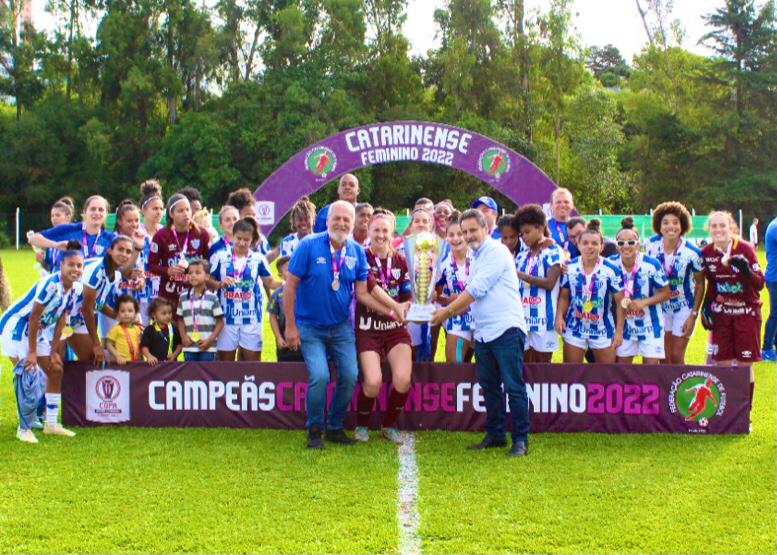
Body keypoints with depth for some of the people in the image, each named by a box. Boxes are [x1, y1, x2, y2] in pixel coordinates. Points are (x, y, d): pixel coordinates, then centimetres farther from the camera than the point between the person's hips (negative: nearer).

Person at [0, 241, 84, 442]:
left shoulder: (77, 288, -6)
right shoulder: (49, 284, -30)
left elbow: (61, 319, 1)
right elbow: (33, 318, -26)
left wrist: (54, 351, 0)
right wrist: (32, 352, -23)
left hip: (38, 330, 8)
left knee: (56, 370, 8)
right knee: (27, 372, -15)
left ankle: (52, 424, 17)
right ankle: (23, 428, -5)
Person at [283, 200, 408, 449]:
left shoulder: (357, 252, -2)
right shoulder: (309, 245, -13)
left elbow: (362, 293, 4)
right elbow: (290, 286, -11)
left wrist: (391, 311, -7)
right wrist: (290, 326, -12)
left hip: (342, 327, 4)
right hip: (310, 327, -4)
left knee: (349, 376, -3)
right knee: (319, 376, -18)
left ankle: (335, 428, 18)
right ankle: (315, 429, 4)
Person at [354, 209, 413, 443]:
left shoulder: (400, 261, 10)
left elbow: (407, 297, 13)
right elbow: (370, 288, -18)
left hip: (396, 328, 3)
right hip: (368, 329, -3)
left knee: (403, 379, -15)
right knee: (373, 381, -19)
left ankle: (389, 425, 10)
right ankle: (361, 425, 9)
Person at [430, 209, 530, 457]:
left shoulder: (496, 252, -9)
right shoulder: (476, 257, 18)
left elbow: (477, 289, -16)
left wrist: (448, 311, -11)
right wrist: (450, 310, 9)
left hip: (506, 329, -9)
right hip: (483, 332, 9)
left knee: (513, 386, -6)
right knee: (489, 386, 13)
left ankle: (520, 439, -2)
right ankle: (495, 435, 22)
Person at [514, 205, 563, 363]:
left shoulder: (553, 251, -3)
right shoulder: (522, 255, 15)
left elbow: (549, 283, -14)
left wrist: (521, 275, -14)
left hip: (543, 317, -5)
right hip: (523, 317, 5)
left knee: (542, 365, -1)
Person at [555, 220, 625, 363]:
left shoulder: (611, 270, -11)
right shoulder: (569, 267, -3)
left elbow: (620, 301, -6)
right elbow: (564, 296, 6)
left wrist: (619, 331, -8)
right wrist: (559, 316, -12)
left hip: (602, 330, -2)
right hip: (574, 329, 2)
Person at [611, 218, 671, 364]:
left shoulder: (652, 264, -18)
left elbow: (666, 293, -10)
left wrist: (644, 302, -23)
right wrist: (620, 301, -12)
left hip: (649, 324, -3)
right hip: (625, 324, 3)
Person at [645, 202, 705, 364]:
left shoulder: (692, 252, -22)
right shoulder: (651, 245, -12)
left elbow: (700, 283, -11)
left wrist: (694, 315, -13)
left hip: (684, 307, -3)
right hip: (660, 306, 3)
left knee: (676, 357, -3)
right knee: (664, 358, 7)